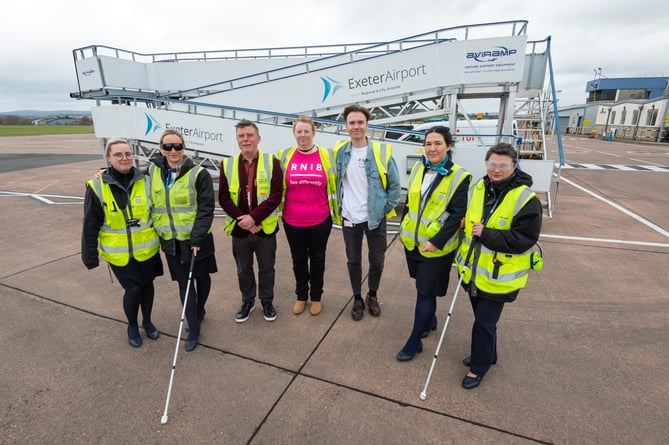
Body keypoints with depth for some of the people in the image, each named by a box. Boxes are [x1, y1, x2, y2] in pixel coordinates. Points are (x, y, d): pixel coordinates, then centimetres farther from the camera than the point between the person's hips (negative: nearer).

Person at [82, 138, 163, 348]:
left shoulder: (145, 181, -7)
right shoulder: (97, 187, -11)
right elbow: (90, 226, -4)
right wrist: (90, 256, -1)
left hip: (146, 249, 2)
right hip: (118, 253, -2)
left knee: (147, 284, 15)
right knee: (133, 289, 1)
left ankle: (147, 321, 41)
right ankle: (132, 326, 30)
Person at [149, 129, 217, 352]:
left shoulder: (198, 174, -11)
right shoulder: (153, 171, 3)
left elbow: (206, 208, -14)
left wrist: (197, 237, -20)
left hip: (196, 239, -3)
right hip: (171, 240, 3)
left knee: (202, 277, 15)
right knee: (184, 283, 7)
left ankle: (199, 311, 41)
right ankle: (193, 329, 18)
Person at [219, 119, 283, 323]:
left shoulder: (272, 162, -6)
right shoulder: (227, 164, 2)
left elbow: (276, 195, -12)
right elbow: (223, 197, -1)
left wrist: (254, 217, -20)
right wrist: (241, 218, -14)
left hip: (265, 228, -2)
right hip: (239, 228, 2)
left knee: (266, 268, 14)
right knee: (243, 270, 17)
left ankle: (267, 302, 36)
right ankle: (248, 301, 39)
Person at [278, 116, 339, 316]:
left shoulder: (326, 155, -4)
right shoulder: (285, 156, -1)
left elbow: (334, 186, 4)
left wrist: (337, 212, 4)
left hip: (320, 220, -1)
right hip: (292, 220, 1)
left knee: (317, 259, 14)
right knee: (298, 259, 16)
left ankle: (316, 297, 34)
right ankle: (301, 296, 36)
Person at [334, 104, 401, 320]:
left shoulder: (381, 151, -8)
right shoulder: (340, 151, -1)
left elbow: (395, 185, -2)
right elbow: (335, 181, 11)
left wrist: (385, 209, -4)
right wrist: (339, 206, 6)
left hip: (375, 218, -1)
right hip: (349, 218, 2)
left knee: (377, 260, 9)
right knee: (353, 260, 12)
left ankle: (372, 296, 34)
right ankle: (357, 299, 31)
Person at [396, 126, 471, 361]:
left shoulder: (459, 177, -13)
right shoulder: (418, 168, 3)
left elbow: (457, 215, -15)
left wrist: (437, 242, -21)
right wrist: (403, 229, 14)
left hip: (436, 247, -5)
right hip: (412, 240, 6)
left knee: (425, 292, 4)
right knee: (422, 287, 22)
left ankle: (414, 341, 20)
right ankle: (430, 320, 47)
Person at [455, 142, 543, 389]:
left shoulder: (526, 200, -18)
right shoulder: (478, 188, 1)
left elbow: (523, 240, -21)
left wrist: (486, 234, -26)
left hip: (498, 276, -6)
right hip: (472, 270, 6)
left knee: (484, 323, 6)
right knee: (481, 317, 23)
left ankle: (478, 366, 29)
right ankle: (486, 354, 46)